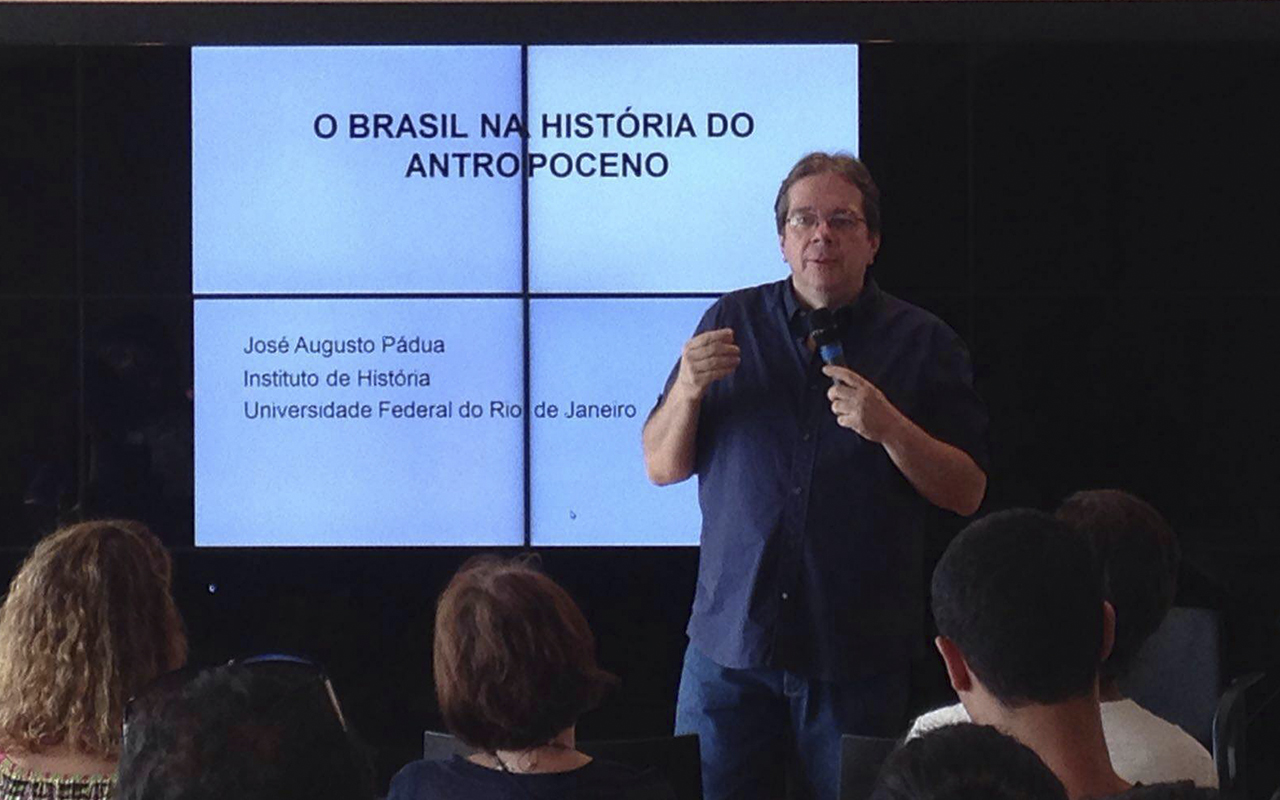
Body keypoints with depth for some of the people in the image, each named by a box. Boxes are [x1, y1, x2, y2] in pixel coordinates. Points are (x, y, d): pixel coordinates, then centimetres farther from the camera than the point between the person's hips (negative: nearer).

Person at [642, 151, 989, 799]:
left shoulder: (924, 343, 3)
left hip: (859, 652, -1)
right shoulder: (733, 323, 7)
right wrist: (688, 388, -12)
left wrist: (890, 429, -16)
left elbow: (967, 494, 0)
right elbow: (661, 467, 7)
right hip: (729, 640, 1)